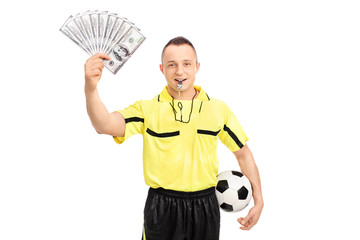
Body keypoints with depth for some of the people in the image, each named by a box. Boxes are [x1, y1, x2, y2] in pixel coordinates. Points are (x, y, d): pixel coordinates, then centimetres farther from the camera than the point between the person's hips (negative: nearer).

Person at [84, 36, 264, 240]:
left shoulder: (219, 109, 2)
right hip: (161, 208, -2)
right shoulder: (147, 109, -5)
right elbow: (105, 125, -21)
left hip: (205, 207, 2)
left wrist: (259, 201, 6)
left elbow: (243, 153, 9)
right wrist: (91, 89, -39)